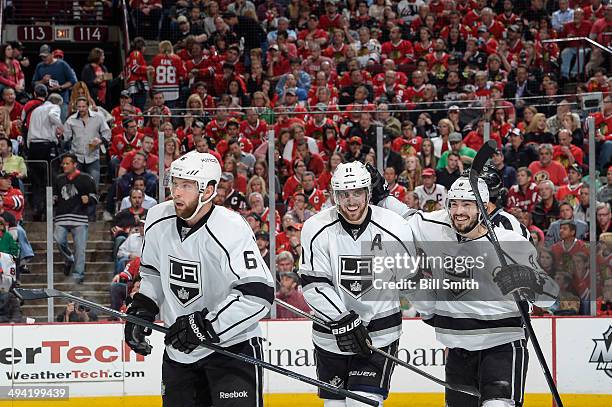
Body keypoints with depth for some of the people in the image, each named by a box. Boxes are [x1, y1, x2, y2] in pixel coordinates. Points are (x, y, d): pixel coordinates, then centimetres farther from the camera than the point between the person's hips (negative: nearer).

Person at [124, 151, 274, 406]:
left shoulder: (231, 230, -23)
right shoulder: (158, 221, -1)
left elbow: (258, 294, -30)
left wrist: (206, 326, -29)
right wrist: (141, 310, 6)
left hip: (231, 345, -7)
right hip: (179, 351, 7)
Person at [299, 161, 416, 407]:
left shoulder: (394, 229, -11)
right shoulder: (317, 229, -11)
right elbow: (313, 284, -13)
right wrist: (343, 321, -21)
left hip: (379, 333, -2)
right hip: (331, 330, 2)